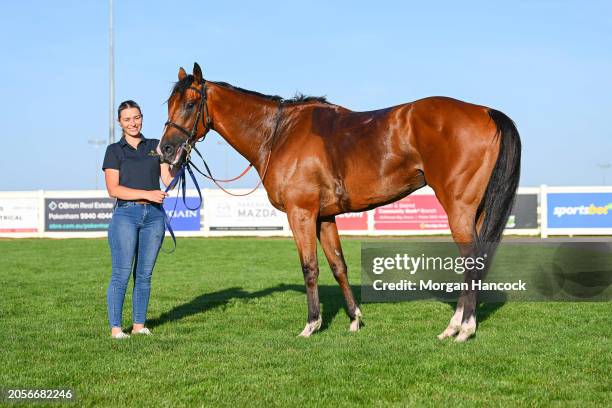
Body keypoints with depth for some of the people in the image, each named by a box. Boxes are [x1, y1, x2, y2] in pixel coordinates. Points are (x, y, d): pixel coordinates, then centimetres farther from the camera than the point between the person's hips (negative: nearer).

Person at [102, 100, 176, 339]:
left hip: (154, 215, 3)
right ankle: (115, 328, -3)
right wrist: (146, 194, -16)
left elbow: (169, 180, 6)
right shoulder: (114, 151, 3)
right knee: (122, 273, -7)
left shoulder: (156, 147, 13)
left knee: (144, 274, 7)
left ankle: (139, 325, 13)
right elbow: (113, 189, -7)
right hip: (126, 214, -3)